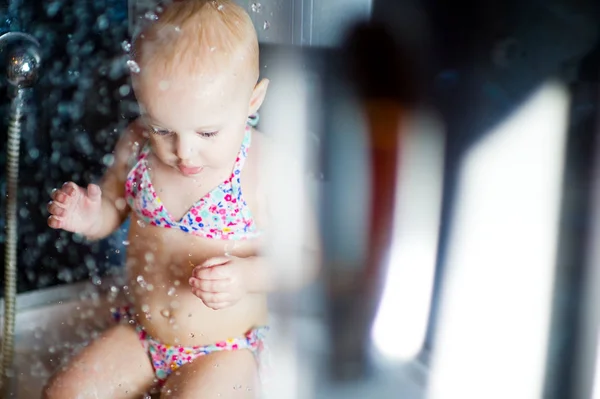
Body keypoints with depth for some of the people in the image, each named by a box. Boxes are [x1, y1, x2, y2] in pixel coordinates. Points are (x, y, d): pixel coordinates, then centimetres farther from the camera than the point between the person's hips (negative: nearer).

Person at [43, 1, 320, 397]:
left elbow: (306, 257, -12)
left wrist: (249, 274, -29)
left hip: (222, 351, -4)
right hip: (139, 335, 5)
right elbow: (111, 208, 9)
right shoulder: (137, 146, -8)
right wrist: (88, 216, -14)